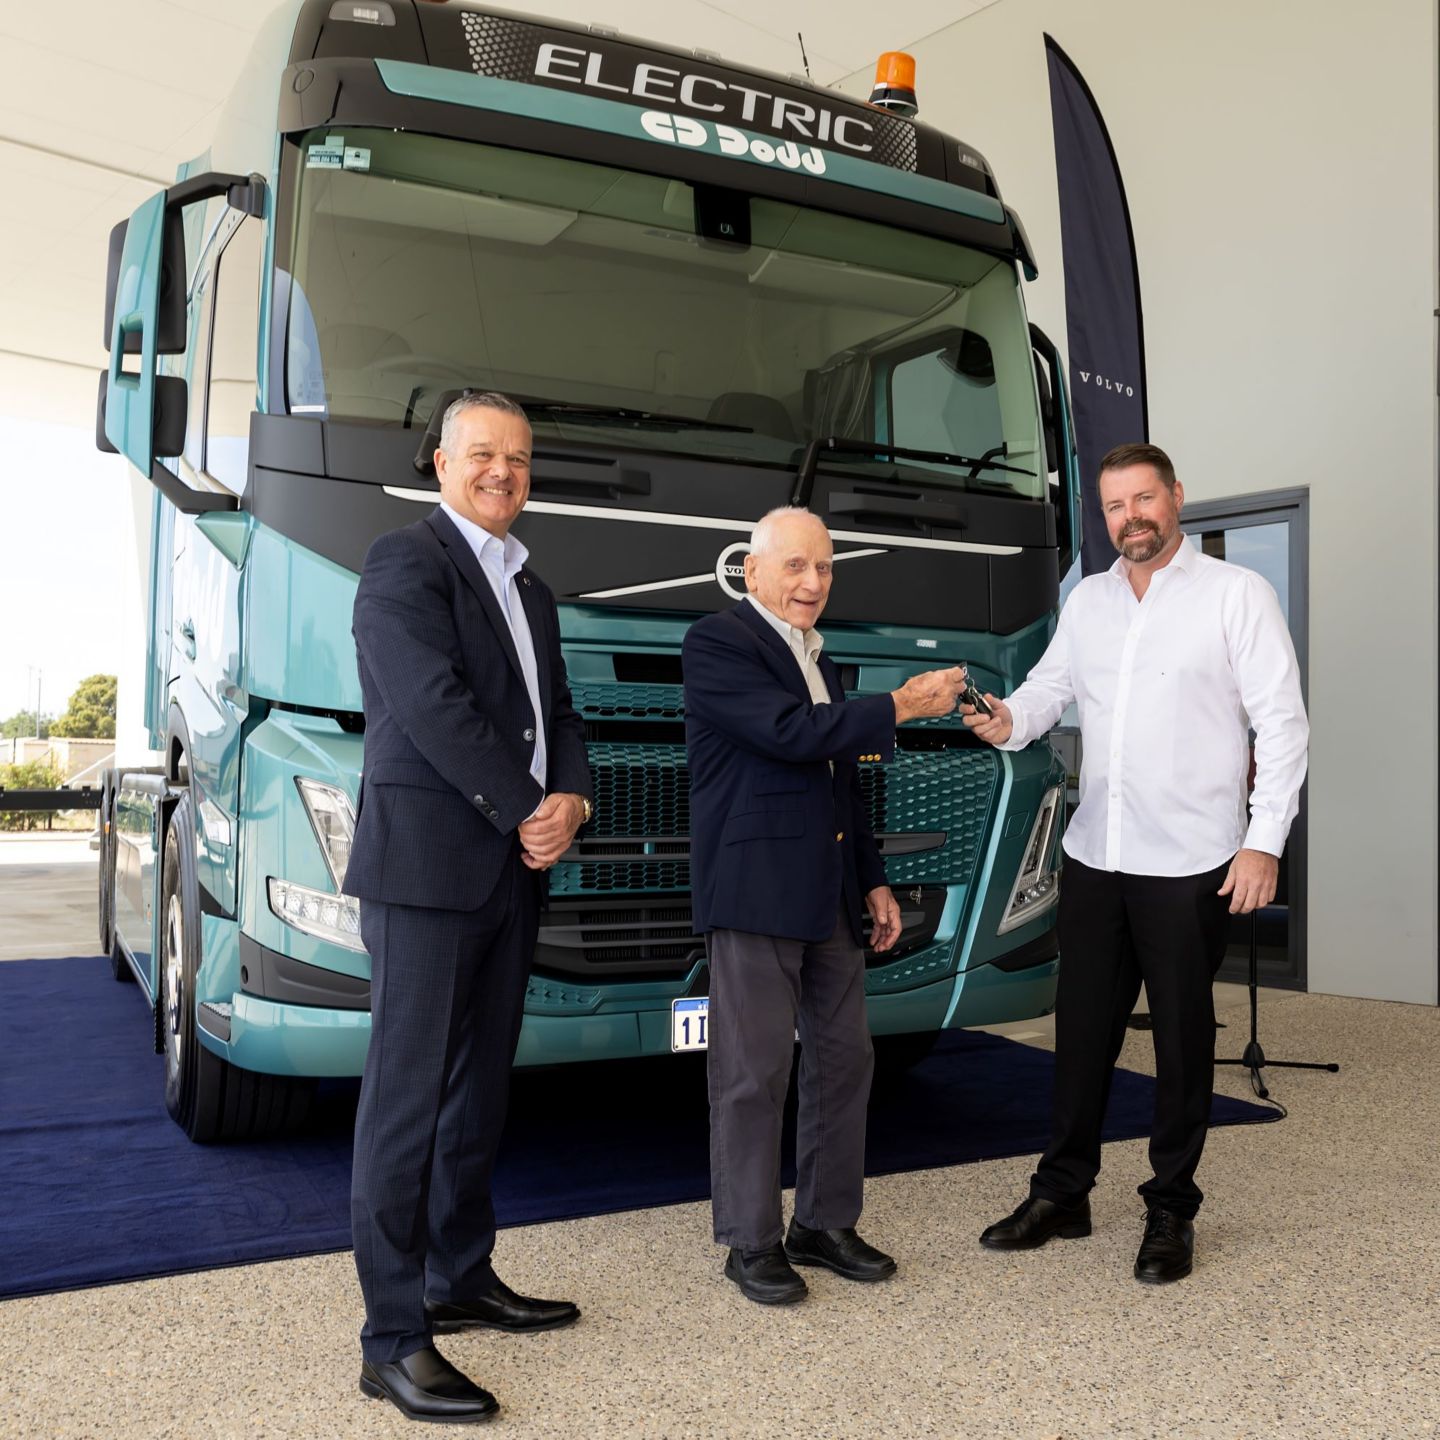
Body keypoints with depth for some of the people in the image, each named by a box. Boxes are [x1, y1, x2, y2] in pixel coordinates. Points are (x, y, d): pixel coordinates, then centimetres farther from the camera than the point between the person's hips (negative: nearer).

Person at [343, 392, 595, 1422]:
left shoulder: (530, 588, 20)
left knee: (480, 1089, 15)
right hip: (427, 869, -8)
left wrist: (573, 800, -4)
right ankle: (394, 1340, 4)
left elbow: (557, 711, 16)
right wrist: (528, 812, -12)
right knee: (408, 1095, -4)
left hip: (512, 871, 8)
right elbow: (434, 705, -17)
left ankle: (462, 1278, 29)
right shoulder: (406, 563, -6)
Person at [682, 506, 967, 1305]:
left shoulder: (819, 660, 20)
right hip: (754, 892, -8)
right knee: (754, 1072, -2)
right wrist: (901, 706, -14)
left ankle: (824, 1223, 25)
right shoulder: (716, 642, -7)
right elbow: (789, 732, -20)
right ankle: (751, 1242, 12)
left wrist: (873, 880, 20)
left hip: (827, 897, 9)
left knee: (843, 1058, 12)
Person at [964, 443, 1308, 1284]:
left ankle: (1172, 1212, 24)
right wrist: (1009, 721, -15)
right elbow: (1050, 687, 9)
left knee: (1183, 1039, 8)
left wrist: (1266, 841, -14)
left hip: (1190, 866, -4)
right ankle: (1062, 1194, 27)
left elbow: (1282, 722, -7)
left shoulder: (1236, 595, -4)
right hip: (1094, 858, 5)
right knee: (1083, 1030, 12)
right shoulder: (1088, 600, 11)